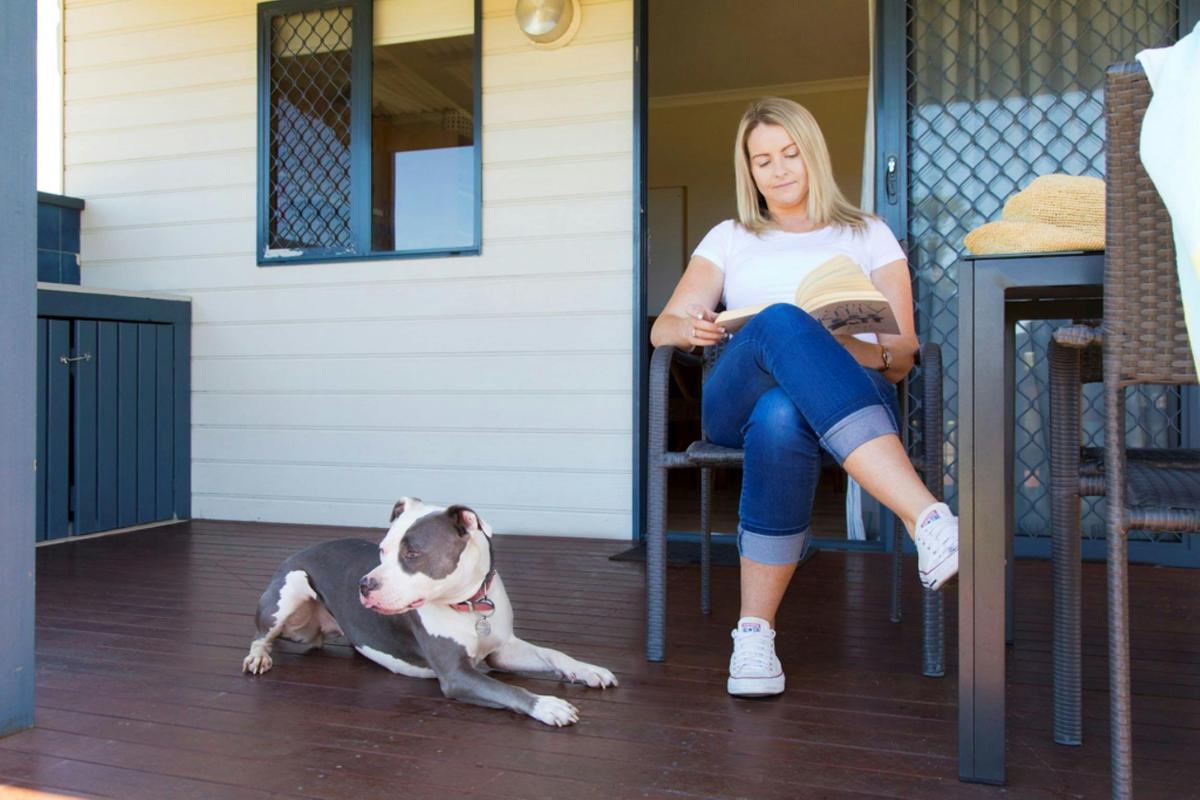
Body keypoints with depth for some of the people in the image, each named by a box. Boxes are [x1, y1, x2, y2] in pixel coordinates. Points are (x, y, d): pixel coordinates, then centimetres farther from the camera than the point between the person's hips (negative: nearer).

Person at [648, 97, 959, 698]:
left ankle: (755, 631, -39)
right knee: (781, 323, -39)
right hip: (737, 400, 1)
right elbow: (663, 328, 15)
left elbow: (905, 352, 14)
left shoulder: (867, 235, 25)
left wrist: (878, 353, -13)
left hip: (856, 397, 0)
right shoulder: (730, 238, 29)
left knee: (782, 417, -41)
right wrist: (690, 328, -12)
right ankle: (927, 519, -50)